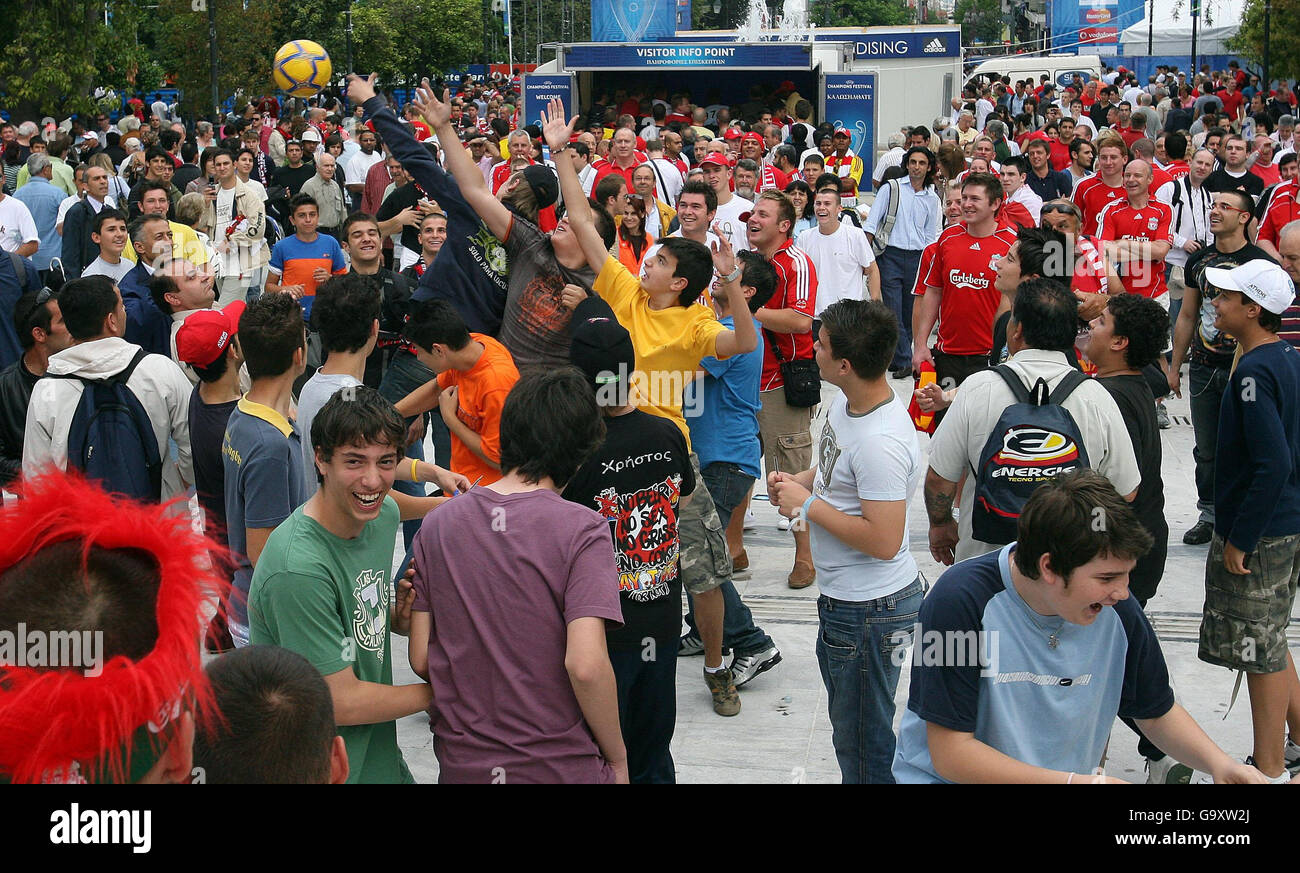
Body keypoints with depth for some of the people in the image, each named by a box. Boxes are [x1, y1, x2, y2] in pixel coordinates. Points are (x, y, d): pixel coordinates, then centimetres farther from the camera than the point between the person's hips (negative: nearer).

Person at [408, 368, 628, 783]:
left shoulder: (438, 524, -1)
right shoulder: (582, 529, -15)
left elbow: (421, 659, 1)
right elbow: (586, 665, -23)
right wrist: (617, 760, -9)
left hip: (461, 763, 4)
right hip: (563, 766, -4)